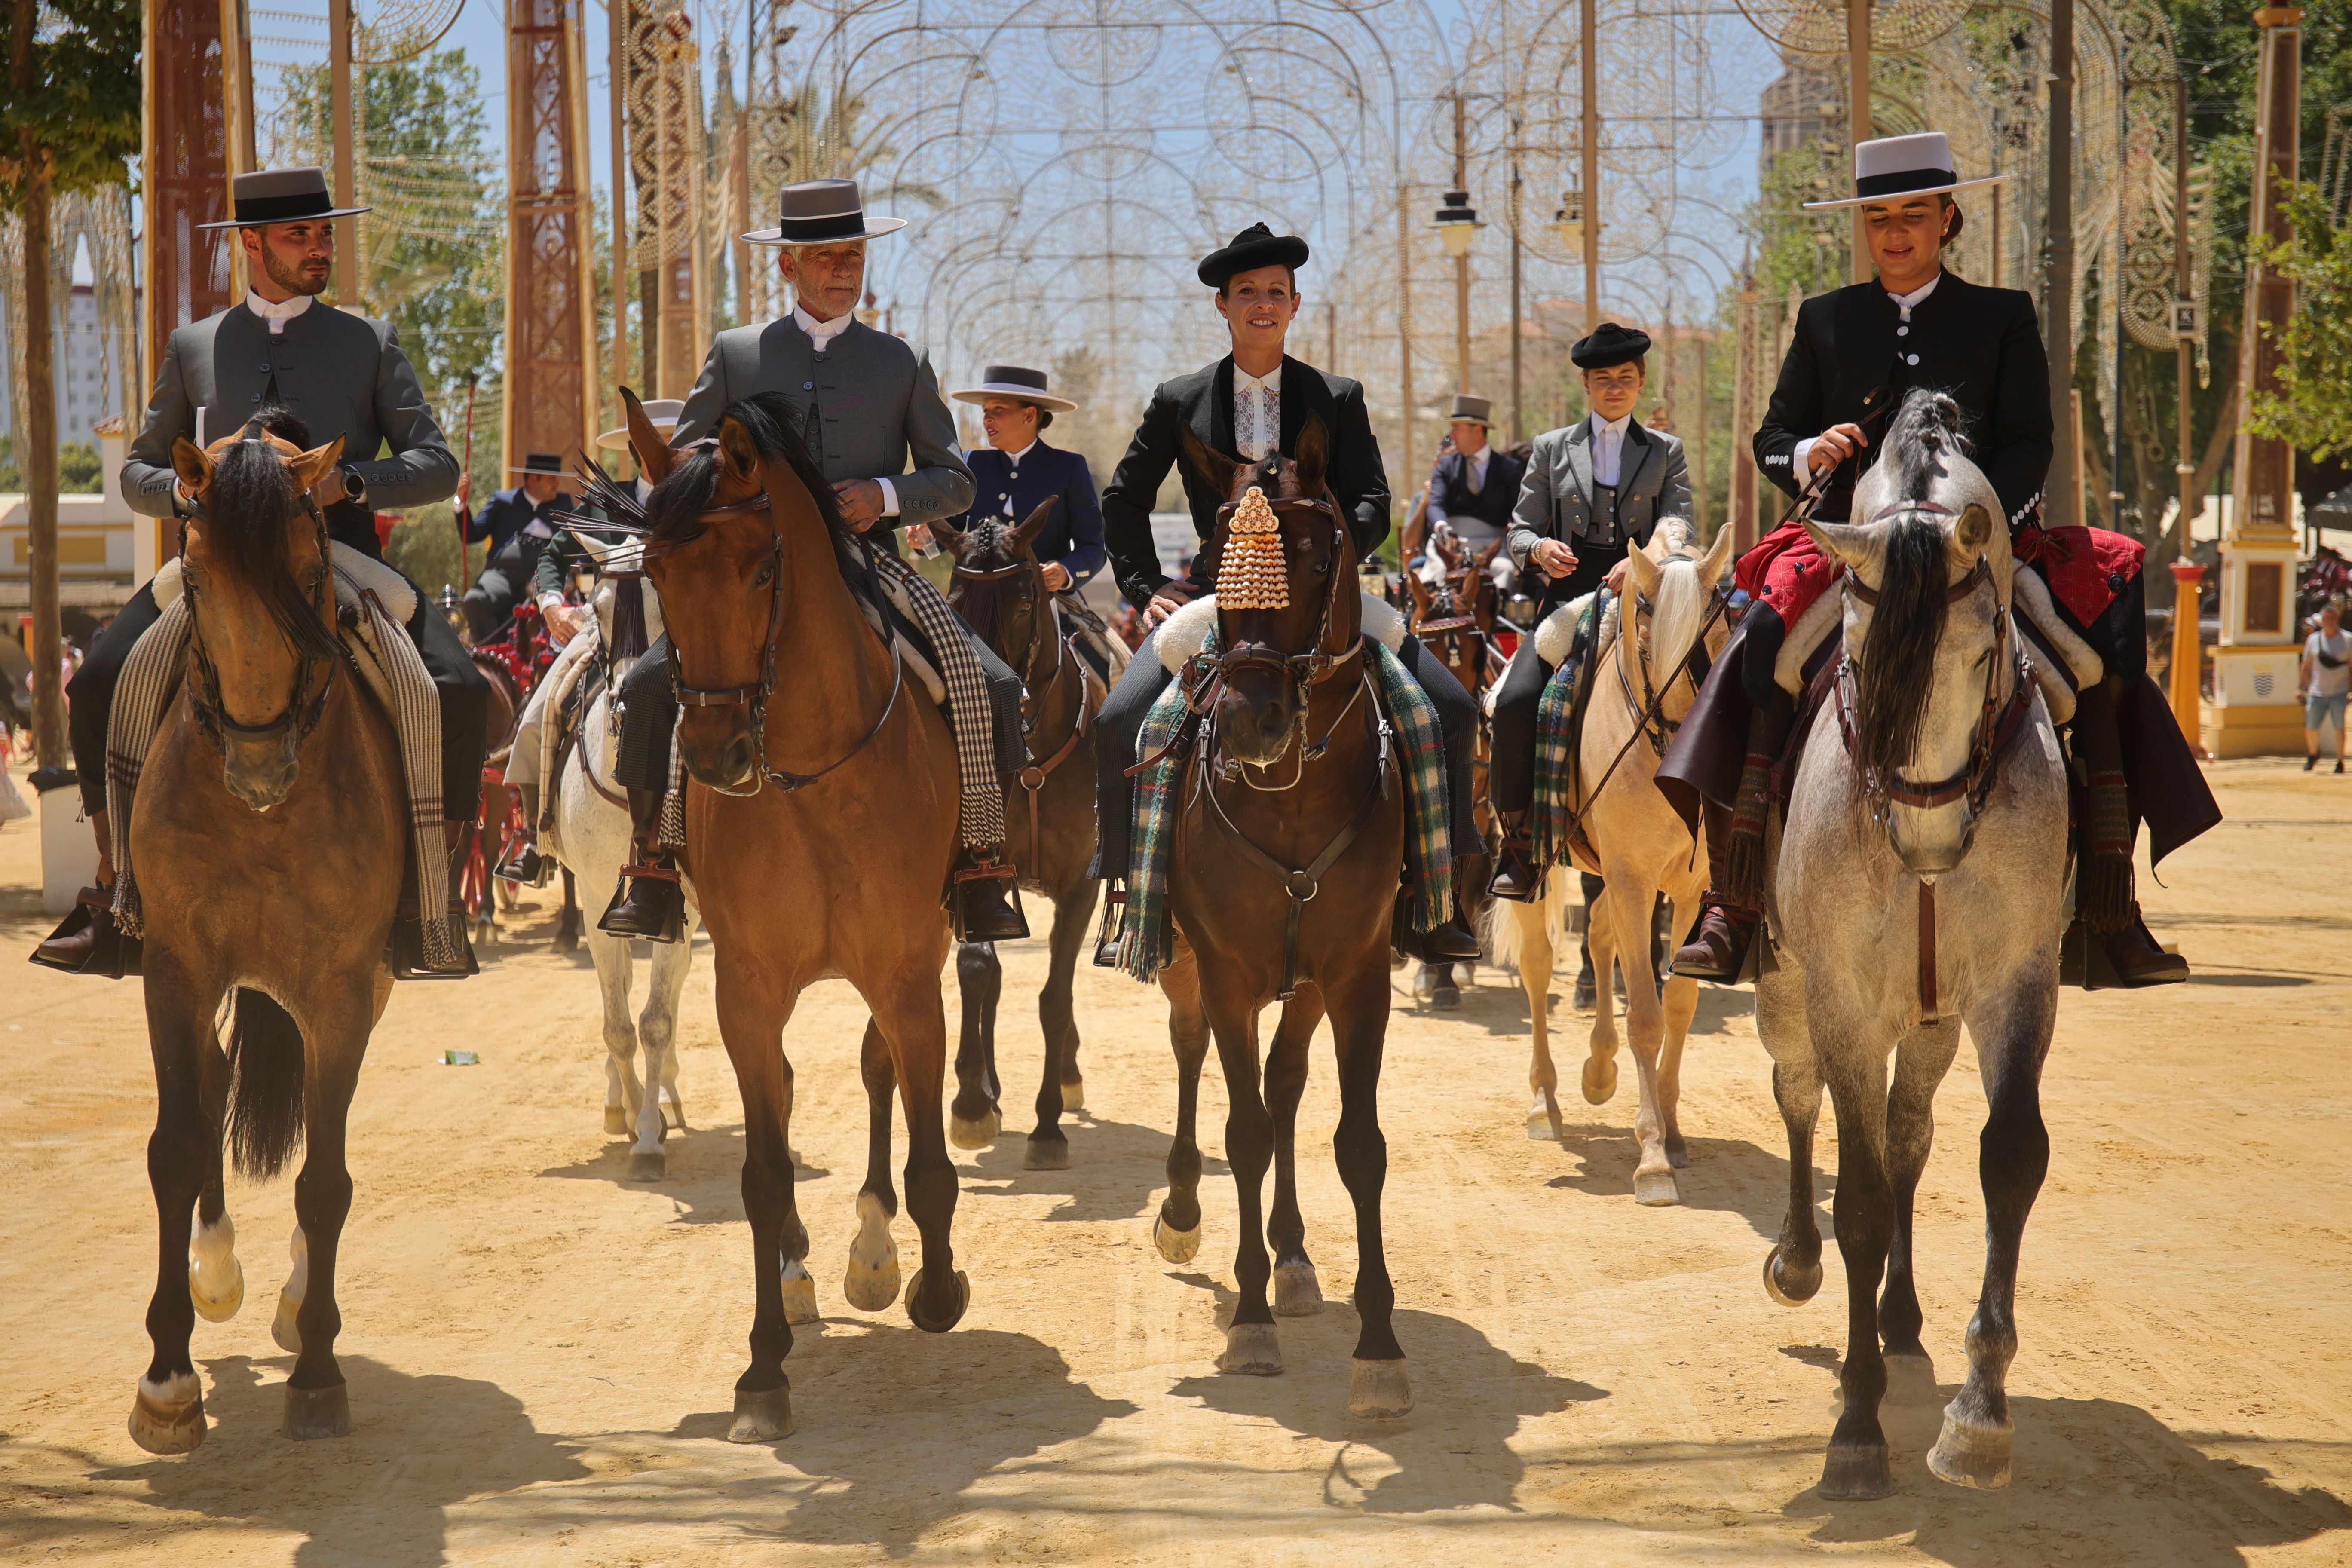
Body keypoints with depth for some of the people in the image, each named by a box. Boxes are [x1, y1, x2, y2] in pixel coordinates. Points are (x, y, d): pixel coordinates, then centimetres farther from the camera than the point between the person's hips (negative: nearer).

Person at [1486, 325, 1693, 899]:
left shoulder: (1666, 452, 15)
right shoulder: (1551, 449, 17)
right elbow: (1520, 531, 13)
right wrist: (1539, 549, -12)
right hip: (1567, 597, 1)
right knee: (1516, 702, -25)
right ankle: (1518, 843, -9)